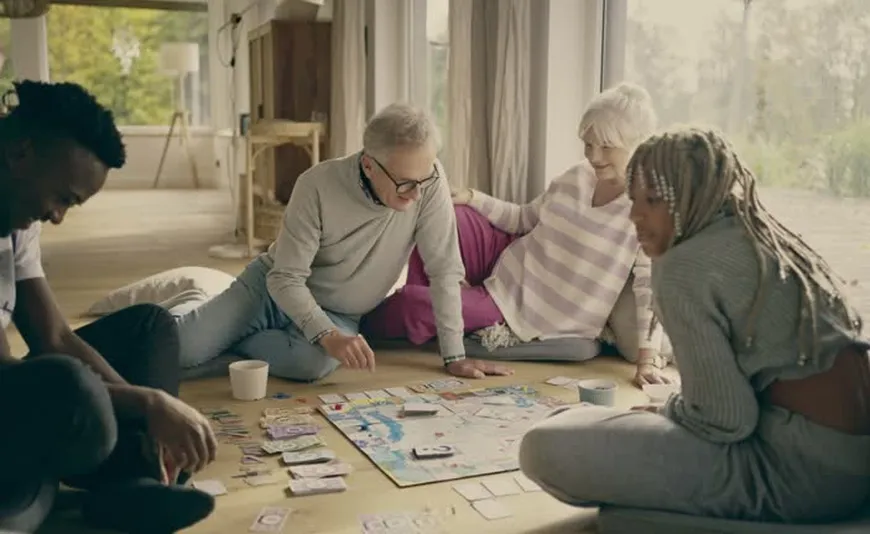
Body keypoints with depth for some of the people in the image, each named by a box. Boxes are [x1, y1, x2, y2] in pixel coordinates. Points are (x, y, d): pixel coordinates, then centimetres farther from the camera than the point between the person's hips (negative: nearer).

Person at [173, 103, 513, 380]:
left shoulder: (429, 180, -23)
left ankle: (225, 339, -2)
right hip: (274, 289, -1)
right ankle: (208, 324, 22)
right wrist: (326, 336, -37)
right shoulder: (318, 185, -26)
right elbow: (286, 279, -21)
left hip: (337, 313, 2)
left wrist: (454, 356, -18)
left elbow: (445, 270, -17)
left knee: (313, 363, -33)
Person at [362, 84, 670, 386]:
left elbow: (650, 284, -23)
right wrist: (471, 197, 0)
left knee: (409, 303, -15)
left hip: (526, 314, -6)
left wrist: (647, 358, -32)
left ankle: (365, 326, 21)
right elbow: (525, 218, 13)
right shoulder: (578, 176, 2)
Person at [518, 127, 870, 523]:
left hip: (798, 468, -10)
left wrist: (665, 411, 4)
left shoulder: (684, 268, -12)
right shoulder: (771, 242, 14)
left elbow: (725, 419, -15)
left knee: (546, 448, -17)